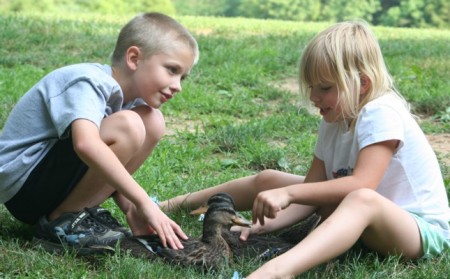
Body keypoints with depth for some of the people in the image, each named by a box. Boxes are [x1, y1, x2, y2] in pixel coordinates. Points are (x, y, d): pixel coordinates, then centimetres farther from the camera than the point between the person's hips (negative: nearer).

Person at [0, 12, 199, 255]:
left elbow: (111, 164, 7)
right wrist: (144, 202, -38)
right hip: (21, 184, -9)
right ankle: (60, 223, -14)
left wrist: (130, 208, -11)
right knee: (127, 126, -27)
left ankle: (82, 210, 1)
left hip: (52, 181, 9)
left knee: (152, 121, 0)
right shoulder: (89, 83, -21)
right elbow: (86, 144, -40)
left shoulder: (121, 93, 6)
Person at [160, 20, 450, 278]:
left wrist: (288, 193, -34)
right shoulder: (334, 122, 4)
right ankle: (173, 204, 21)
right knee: (268, 179, 8)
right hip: (361, 221, 9)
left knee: (362, 200, -44)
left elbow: (361, 185, -33)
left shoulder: (382, 114, -21)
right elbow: (311, 190, 0)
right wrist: (266, 222, -14)